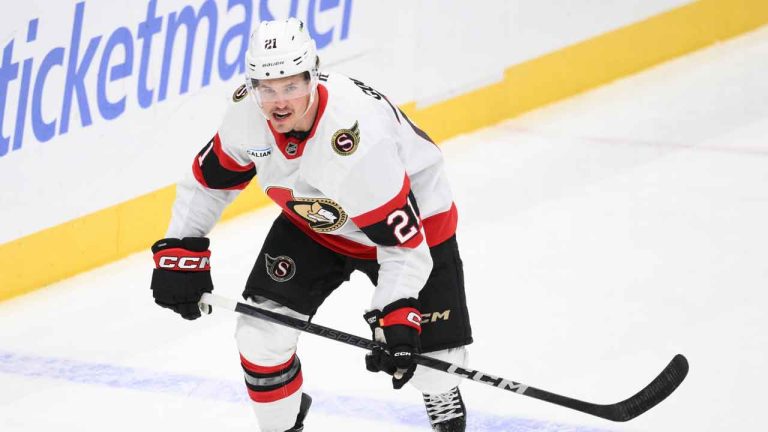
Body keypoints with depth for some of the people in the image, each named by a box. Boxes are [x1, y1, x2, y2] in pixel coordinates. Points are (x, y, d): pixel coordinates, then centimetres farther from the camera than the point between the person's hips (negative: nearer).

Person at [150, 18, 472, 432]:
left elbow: (404, 244, -37)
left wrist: (396, 319, -45)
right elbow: (208, 180, -4)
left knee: (430, 354, -7)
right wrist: (179, 250, -7)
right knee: (260, 332, -6)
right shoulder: (247, 113, -24)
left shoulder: (357, 140, -41)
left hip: (412, 216, -5)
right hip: (313, 219, 5)